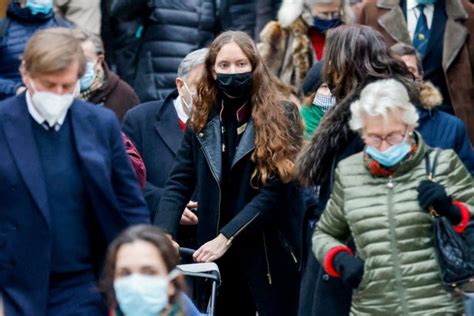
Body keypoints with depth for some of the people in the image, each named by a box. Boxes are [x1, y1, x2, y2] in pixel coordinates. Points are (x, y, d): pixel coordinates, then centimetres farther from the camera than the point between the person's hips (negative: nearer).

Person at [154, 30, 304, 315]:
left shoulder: (276, 118, -7)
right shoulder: (203, 120, 5)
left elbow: (273, 191, -14)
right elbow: (179, 183, 1)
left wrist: (226, 237, -19)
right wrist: (163, 234, -15)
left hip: (270, 254, -4)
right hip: (219, 256, 4)